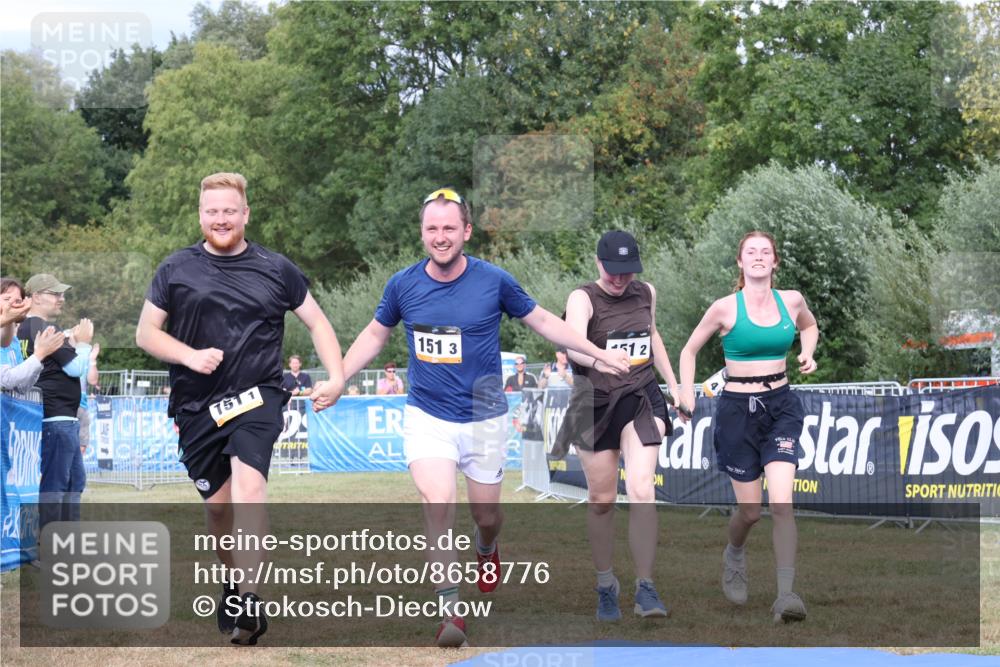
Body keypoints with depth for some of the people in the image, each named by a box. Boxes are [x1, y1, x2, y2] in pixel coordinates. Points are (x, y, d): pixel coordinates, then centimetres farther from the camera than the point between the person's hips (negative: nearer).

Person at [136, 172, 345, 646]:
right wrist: (189, 355, -10)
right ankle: (234, 582, 33)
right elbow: (146, 333, 8)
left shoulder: (275, 269, 5)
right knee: (217, 502, 7)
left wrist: (336, 377, 1)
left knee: (249, 483, -24)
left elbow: (316, 322, 14)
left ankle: (249, 601, -31)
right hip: (197, 405, 2)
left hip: (257, 398, -2)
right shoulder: (176, 270, 5)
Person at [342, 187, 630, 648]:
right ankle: (448, 607, -12)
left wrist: (599, 354, 7)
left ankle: (486, 550, 50)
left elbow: (542, 321, 6)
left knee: (485, 513, 12)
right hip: (427, 415, 0)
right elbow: (375, 335, 13)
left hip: (484, 418, 0)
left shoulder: (494, 281, -9)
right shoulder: (403, 285, -6)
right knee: (438, 503, -21)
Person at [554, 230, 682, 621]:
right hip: (595, 403, -2)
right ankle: (605, 586, 24)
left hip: (641, 399, 2)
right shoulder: (583, 298, -11)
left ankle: (645, 589, -11)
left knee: (641, 490, -15)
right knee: (601, 500, 6)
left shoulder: (646, 293, 5)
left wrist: (674, 385, 24)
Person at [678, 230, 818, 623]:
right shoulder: (726, 308, -5)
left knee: (781, 503, -14)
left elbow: (809, 326, 26)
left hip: (781, 406, 2)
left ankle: (786, 595, -16)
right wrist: (687, 396, -4)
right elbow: (689, 351, 7)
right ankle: (734, 555, 39)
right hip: (738, 409, -1)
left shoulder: (791, 300, 2)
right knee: (750, 510, 4)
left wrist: (807, 354, 7)